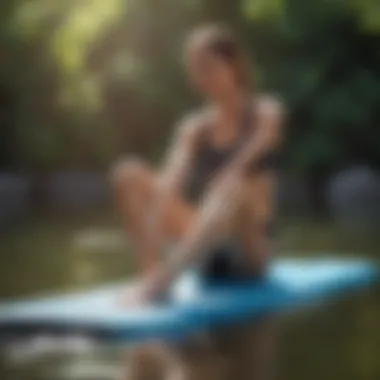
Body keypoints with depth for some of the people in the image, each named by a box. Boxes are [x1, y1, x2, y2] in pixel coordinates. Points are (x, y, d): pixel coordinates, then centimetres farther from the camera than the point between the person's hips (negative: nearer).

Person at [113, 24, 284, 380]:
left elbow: (238, 171, -20)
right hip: (203, 248, 4)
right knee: (129, 173, -12)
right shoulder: (193, 128, 7)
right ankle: (151, 276, -26)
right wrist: (152, 241, -30)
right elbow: (167, 186, -9)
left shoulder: (266, 113, -4)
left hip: (249, 249, -4)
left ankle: (163, 278, -47)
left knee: (236, 185, -37)